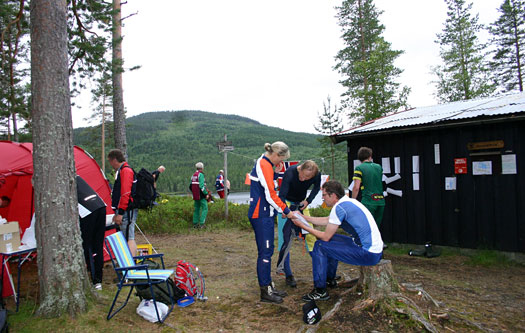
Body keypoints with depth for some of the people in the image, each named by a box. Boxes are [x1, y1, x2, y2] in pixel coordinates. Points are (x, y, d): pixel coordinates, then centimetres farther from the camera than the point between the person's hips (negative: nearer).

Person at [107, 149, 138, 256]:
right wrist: (117, 212, 25)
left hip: (127, 211, -10)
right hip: (125, 211, 10)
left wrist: (120, 213, -20)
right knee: (129, 238, 12)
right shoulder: (122, 171, 21)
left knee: (129, 238, -11)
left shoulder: (125, 171, -11)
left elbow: (125, 193, -19)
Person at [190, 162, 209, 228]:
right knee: (204, 209, -3)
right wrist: (206, 194, -18)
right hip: (202, 195, -8)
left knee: (196, 209, 14)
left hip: (195, 196, 8)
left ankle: (195, 223, 15)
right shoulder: (201, 174, -13)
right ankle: (201, 223, -9)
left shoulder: (193, 175, 11)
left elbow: (191, 186, 14)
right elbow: (202, 186, -22)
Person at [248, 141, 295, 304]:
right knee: (265, 252, -4)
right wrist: (286, 211, -8)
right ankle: (265, 292, 5)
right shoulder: (265, 166, -15)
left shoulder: (262, 163, 17)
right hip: (262, 215, -10)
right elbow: (270, 195, -18)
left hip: (261, 213, 10)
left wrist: (282, 209, 14)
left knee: (266, 251, 15)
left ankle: (269, 286, 24)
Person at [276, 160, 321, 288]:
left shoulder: (317, 175, -20)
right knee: (286, 238, -10)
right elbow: (282, 195, -34)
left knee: (310, 234, -2)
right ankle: (288, 274, -3)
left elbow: (316, 187, 3)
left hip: (301, 203, 4)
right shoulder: (290, 172, -33)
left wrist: (308, 201, -9)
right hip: (286, 203, -4)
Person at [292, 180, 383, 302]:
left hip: (369, 255, -10)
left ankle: (320, 291, 3)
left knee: (320, 245, -5)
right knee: (331, 240, 23)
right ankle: (329, 279, 36)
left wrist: (303, 226, 1)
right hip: (376, 249, 10)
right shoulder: (349, 201, 13)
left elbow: (325, 236, -9)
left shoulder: (339, 207, -16)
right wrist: (303, 217, 24)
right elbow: (326, 220, 23)